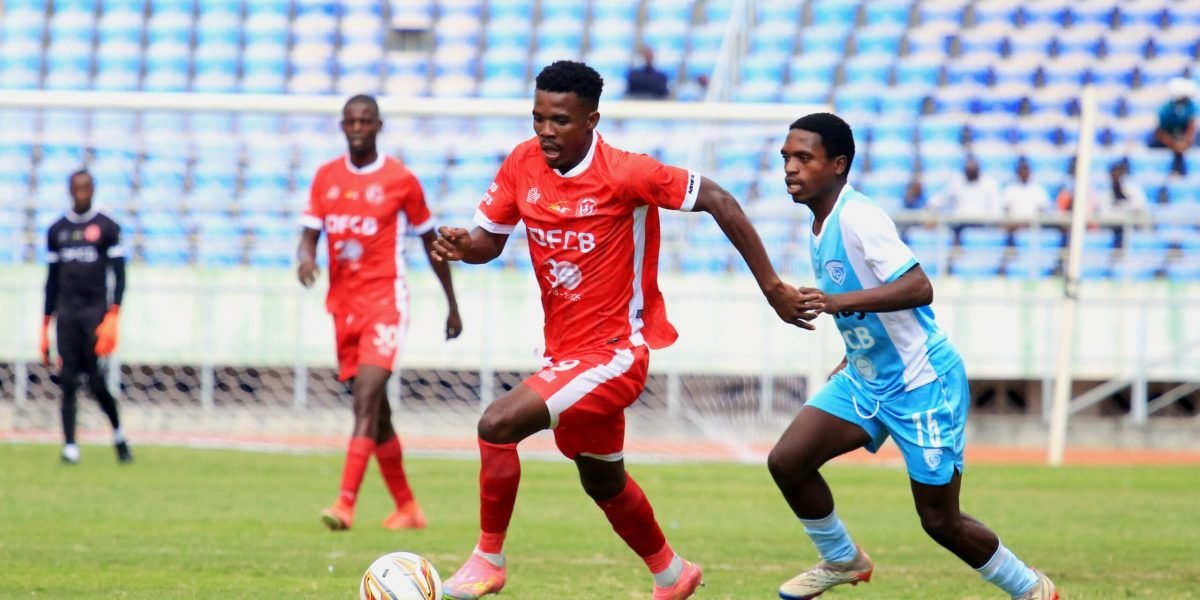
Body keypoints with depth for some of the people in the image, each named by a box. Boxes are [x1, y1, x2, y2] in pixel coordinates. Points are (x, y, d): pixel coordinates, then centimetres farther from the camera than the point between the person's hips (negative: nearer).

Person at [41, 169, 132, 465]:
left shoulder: (107, 228, 2)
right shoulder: (57, 230, 13)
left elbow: (119, 275, -2)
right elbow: (52, 279, 17)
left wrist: (113, 317, -14)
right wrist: (45, 327, 13)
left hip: (96, 309, -3)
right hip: (66, 313, 3)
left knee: (96, 380, -8)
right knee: (68, 381, -4)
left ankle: (118, 433, 16)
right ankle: (70, 447, -3)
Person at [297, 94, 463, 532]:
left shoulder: (401, 180, -1)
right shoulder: (326, 178, 9)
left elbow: (431, 242, 7)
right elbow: (309, 235, 5)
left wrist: (452, 305, 11)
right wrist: (305, 257, -20)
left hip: (385, 302, -5)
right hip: (343, 305, 5)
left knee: (366, 402, -21)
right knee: (375, 412, 11)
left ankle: (346, 503, -30)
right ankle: (407, 508, 24)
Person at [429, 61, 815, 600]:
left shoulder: (624, 173, -19)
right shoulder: (523, 164, -3)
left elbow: (719, 203, -14)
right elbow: (490, 239, 8)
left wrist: (771, 286, -12)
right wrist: (462, 245, -17)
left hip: (615, 351, -7)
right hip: (565, 351, 7)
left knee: (498, 424, -23)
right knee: (603, 484, 24)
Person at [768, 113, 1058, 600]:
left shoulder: (858, 217, -22)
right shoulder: (820, 228, 6)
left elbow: (918, 288, -34)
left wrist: (839, 302, -41)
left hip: (923, 383, -8)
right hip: (865, 379, 8)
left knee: (940, 520, -2)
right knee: (786, 461, -4)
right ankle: (842, 560, 19)